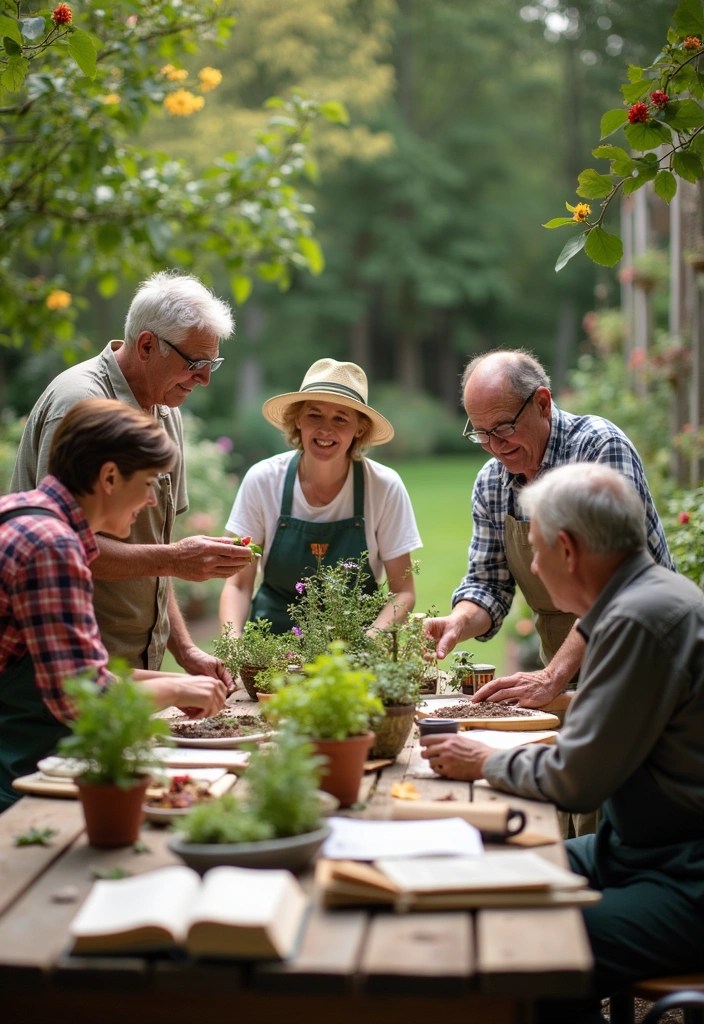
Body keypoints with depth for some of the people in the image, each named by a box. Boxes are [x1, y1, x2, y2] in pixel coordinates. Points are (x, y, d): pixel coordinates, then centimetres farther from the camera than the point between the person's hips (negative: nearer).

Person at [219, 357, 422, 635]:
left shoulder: (384, 487, -8)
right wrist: (233, 642, -20)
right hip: (274, 637, 1)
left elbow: (402, 593, -2)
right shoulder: (262, 480, -6)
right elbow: (238, 584, -2)